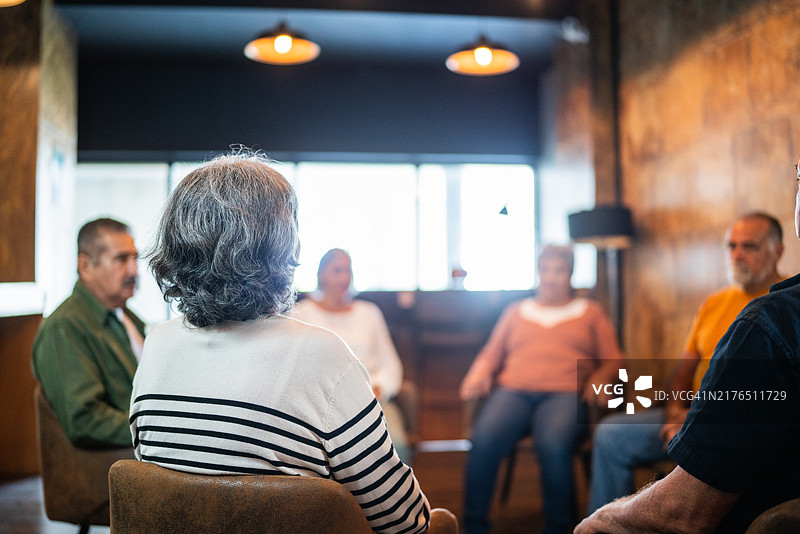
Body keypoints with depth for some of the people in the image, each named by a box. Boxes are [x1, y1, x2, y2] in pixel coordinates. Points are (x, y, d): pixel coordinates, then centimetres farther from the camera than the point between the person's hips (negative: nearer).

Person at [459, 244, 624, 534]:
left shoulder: (590, 313, 25)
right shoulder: (516, 312, 30)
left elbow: (612, 359, 16)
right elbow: (491, 355, 24)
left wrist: (600, 379, -6)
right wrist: (479, 374, 2)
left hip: (565, 393, -2)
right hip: (513, 390, 2)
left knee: (553, 444, -37)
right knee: (483, 440, -31)